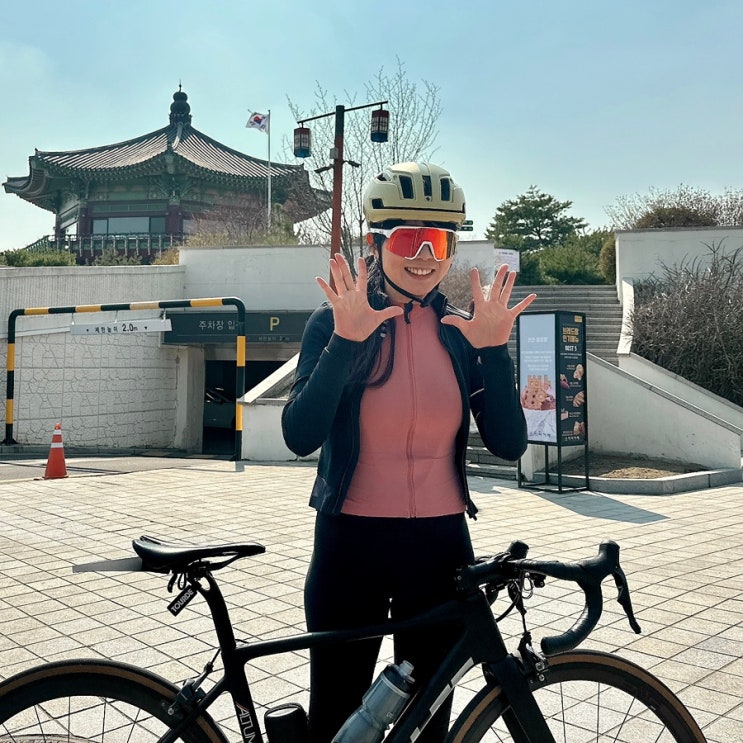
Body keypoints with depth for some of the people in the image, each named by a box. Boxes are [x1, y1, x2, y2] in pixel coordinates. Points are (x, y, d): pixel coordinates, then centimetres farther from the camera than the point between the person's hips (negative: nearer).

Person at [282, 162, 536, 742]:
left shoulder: (461, 330, 1)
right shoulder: (335, 322, -7)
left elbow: (509, 444, -6)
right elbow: (300, 436, -18)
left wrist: (493, 350, -19)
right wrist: (345, 341, -28)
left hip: (440, 545, 3)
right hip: (351, 544, -2)